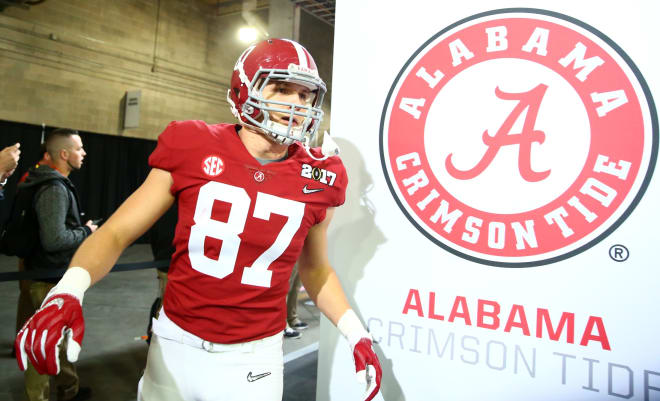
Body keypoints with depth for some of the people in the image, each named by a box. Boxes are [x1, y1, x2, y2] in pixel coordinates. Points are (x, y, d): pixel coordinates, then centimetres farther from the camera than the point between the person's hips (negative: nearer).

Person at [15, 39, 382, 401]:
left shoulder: (316, 179, -7)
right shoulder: (193, 149, -10)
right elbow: (116, 232, -4)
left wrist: (356, 334, 1)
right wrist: (68, 291, -21)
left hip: (254, 358, 1)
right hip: (176, 345, 0)